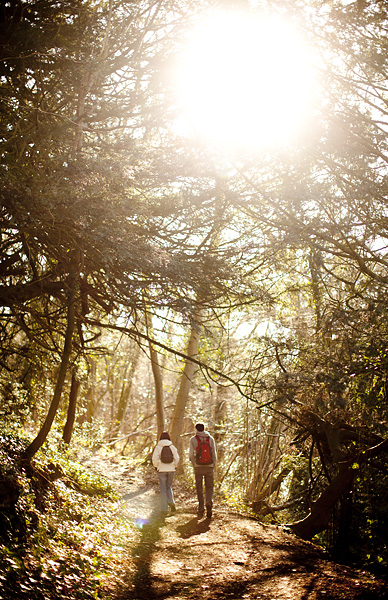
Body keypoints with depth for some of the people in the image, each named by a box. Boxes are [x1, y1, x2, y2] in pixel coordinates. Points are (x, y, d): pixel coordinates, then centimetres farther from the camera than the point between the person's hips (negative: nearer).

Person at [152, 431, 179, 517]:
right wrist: (174, 466, 14)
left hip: (161, 470, -2)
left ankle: (164, 510, 2)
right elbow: (177, 458, -1)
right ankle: (171, 502, -1)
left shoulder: (158, 447, -4)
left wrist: (156, 466, 6)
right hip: (171, 470, 2)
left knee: (163, 490, 3)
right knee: (169, 487, 21)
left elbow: (154, 458, -10)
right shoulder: (172, 446, 1)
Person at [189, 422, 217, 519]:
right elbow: (214, 453, 1)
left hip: (198, 467, 0)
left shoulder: (193, 439, 1)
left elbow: (191, 455, -2)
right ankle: (209, 502, -19)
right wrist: (214, 465, 11)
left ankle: (201, 509, 7)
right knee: (209, 487, 8)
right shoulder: (210, 439, 5)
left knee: (199, 488, 9)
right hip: (209, 467, 1)